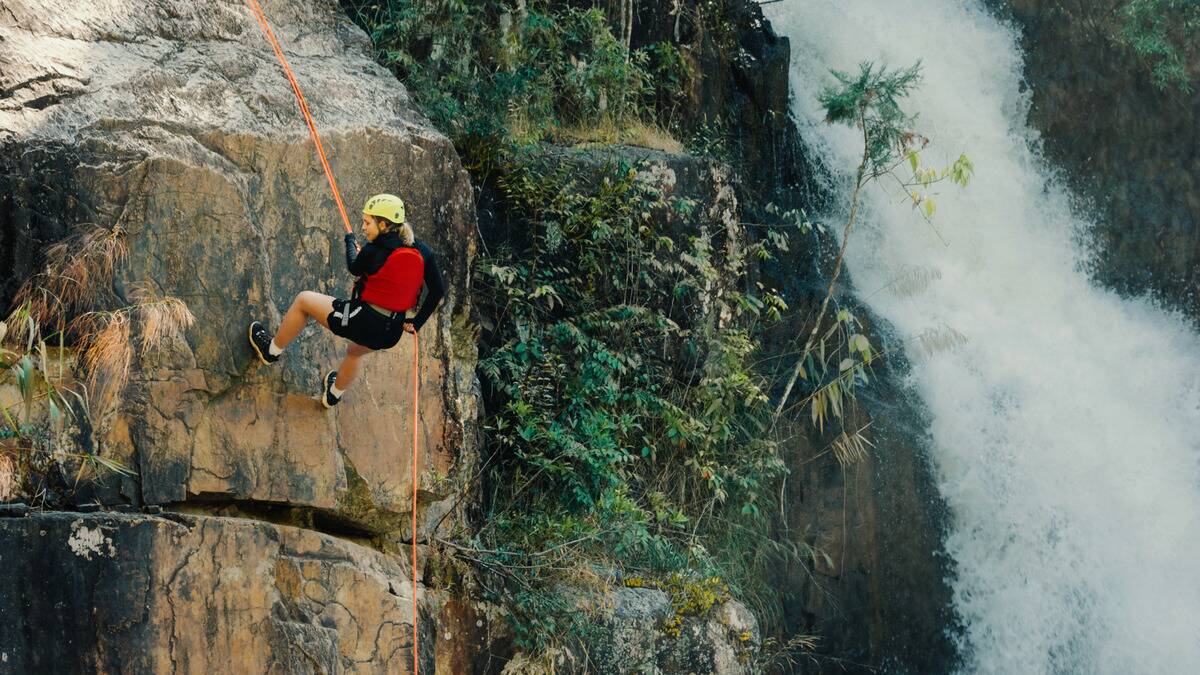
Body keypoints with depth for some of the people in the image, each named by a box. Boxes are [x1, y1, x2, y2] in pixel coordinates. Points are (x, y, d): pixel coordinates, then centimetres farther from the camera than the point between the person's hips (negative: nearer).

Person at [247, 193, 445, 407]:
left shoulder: (374, 251, -17)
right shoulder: (421, 252, -2)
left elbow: (354, 268, 5)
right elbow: (438, 290, 4)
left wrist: (350, 241, 25)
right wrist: (417, 323, 13)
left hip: (362, 321, -6)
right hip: (391, 335, 6)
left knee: (303, 301, 16)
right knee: (355, 352, 42)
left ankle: (272, 350, 32)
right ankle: (334, 395, 65)